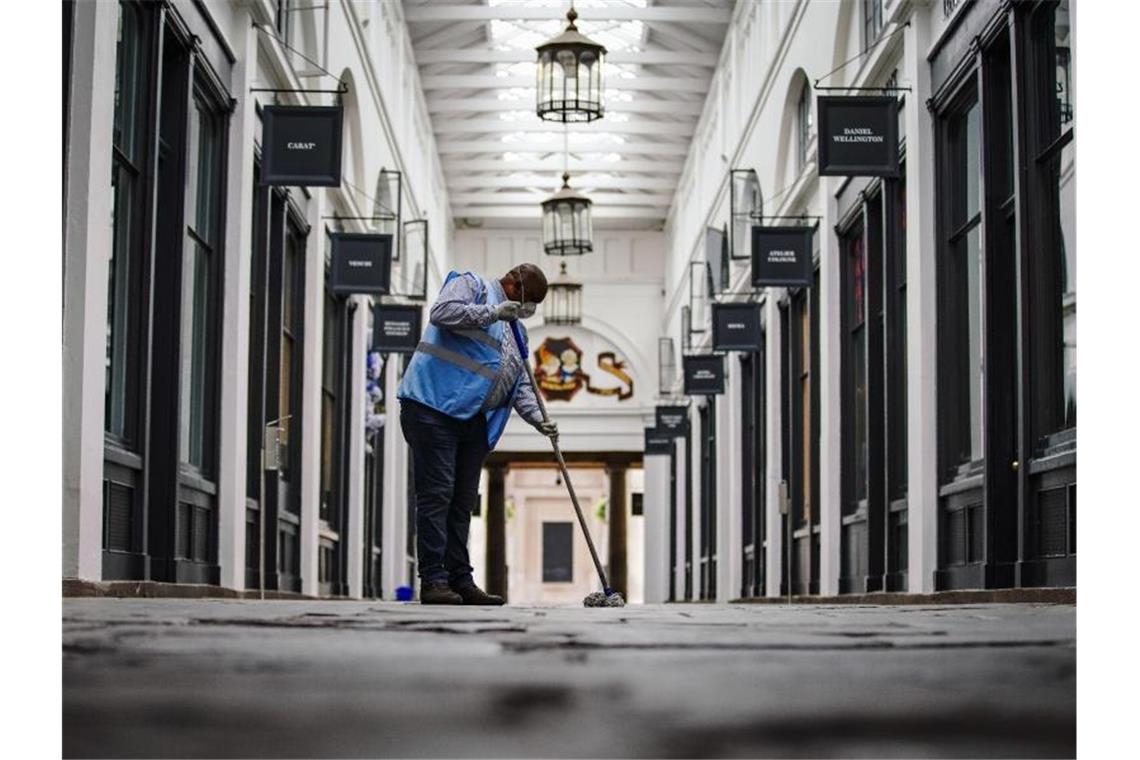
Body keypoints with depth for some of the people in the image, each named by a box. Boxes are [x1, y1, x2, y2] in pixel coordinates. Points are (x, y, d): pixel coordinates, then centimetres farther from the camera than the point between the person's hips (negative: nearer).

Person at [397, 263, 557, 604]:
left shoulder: (516, 331, 26)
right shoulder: (471, 285, 4)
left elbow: (520, 384, 21)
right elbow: (441, 312, -15)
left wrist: (536, 418, 4)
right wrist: (492, 313, -15)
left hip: (474, 420, 9)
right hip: (434, 407, -9)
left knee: (463, 501, 9)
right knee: (436, 494, -10)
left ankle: (460, 580, 12)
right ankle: (433, 581, -11)